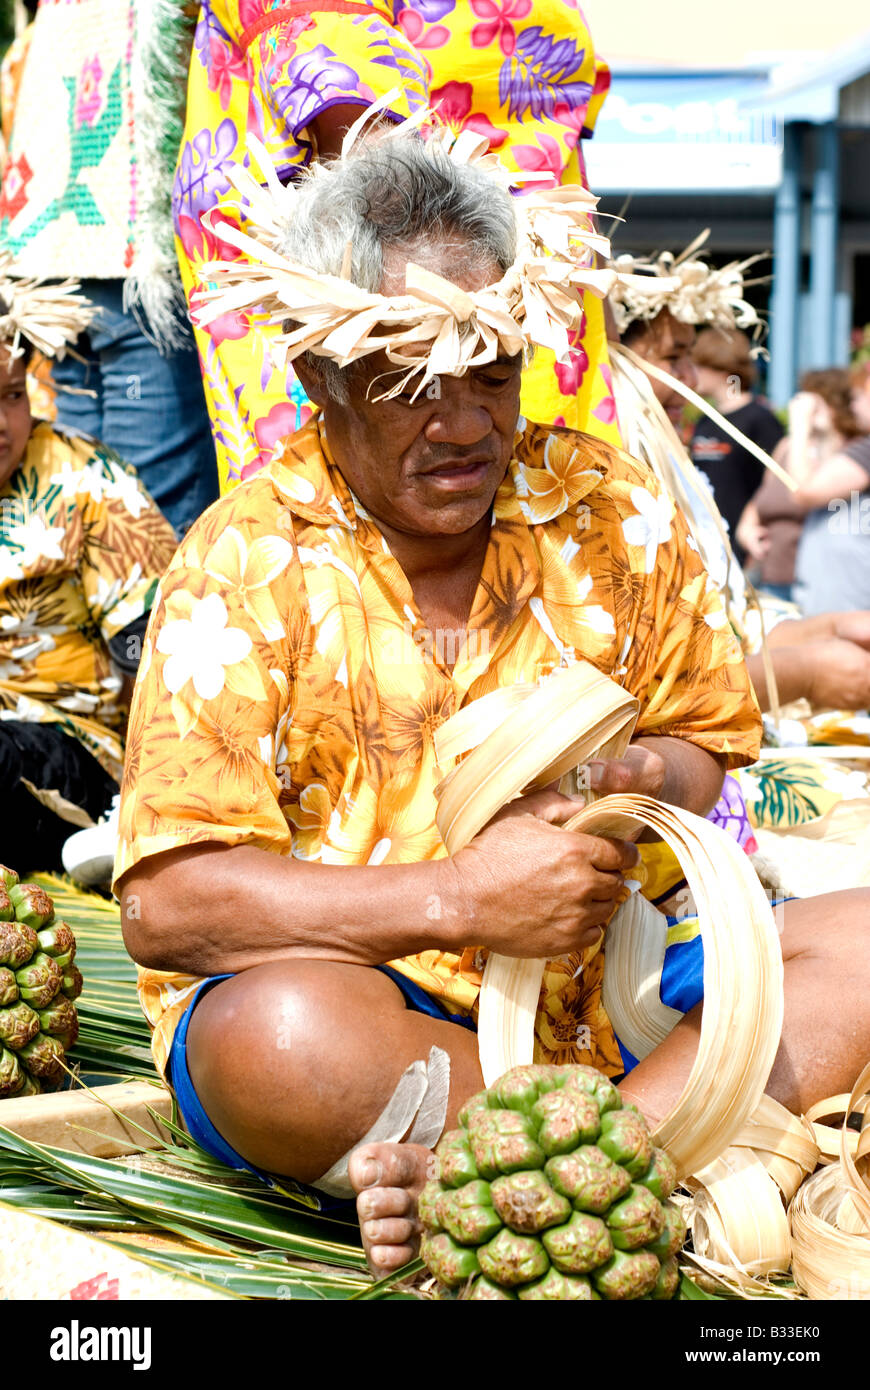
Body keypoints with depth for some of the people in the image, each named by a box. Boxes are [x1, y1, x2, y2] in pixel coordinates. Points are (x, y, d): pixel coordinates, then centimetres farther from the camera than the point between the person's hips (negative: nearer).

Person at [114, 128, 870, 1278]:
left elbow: (705, 748, 15)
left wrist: (646, 780, -11)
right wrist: (458, 897, -24)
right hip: (362, 995, -4)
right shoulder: (246, 567, -8)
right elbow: (166, 905, -17)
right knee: (281, 1033, -37)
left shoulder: (608, 510, 4)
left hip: (595, 987, 5)